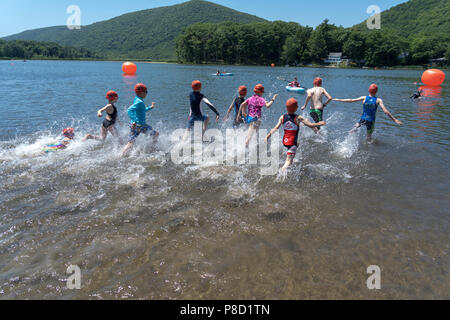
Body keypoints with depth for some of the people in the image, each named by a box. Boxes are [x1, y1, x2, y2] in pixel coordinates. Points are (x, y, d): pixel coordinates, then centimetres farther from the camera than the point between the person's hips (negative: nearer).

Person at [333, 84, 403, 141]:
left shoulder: (364, 98, -9)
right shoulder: (378, 100, -12)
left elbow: (351, 100, -6)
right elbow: (385, 111, -18)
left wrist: (339, 100, 3)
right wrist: (394, 120, -14)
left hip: (363, 119, 1)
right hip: (371, 121, -1)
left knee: (357, 125, 33)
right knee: (369, 137, 17)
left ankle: (356, 127, 4)